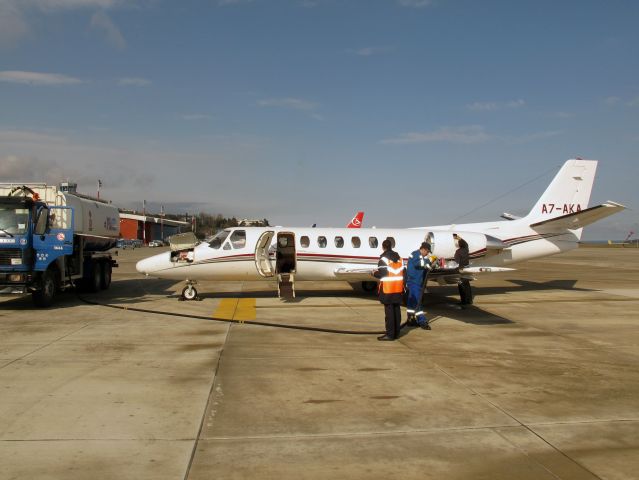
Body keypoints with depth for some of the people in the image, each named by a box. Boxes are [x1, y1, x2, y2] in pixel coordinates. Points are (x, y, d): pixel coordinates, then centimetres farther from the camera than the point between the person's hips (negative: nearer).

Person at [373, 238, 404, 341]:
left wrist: (374, 273, 4)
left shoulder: (383, 258, -11)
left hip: (388, 288, -7)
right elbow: (402, 272, 13)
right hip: (398, 288, 7)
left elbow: (381, 273, -15)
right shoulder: (399, 257, 12)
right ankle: (396, 333, 18)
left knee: (389, 311, -4)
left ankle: (390, 334, -3)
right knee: (397, 310, 11)